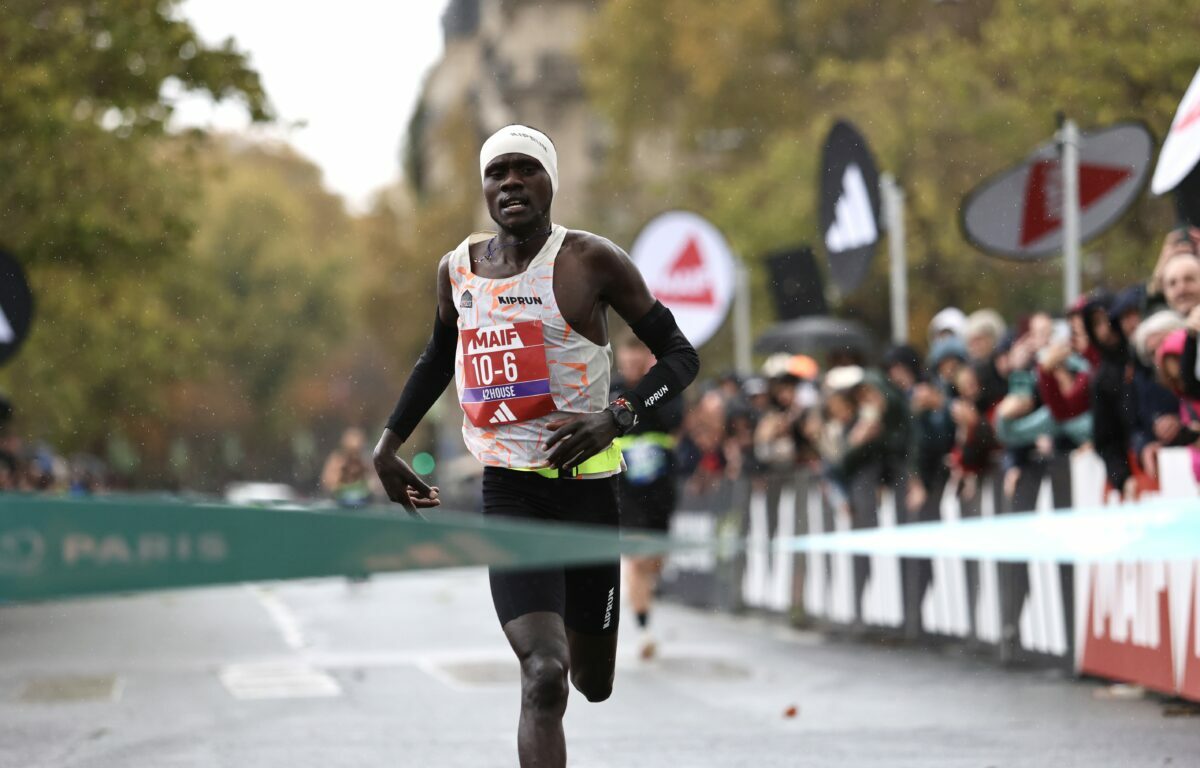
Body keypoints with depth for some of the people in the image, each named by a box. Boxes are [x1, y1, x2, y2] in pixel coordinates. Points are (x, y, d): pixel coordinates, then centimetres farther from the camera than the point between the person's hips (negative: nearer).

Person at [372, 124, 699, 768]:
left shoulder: (591, 261, -6)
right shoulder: (458, 268, 7)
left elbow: (680, 356, -4)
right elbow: (439, 356, 27)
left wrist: (617, 418, -21)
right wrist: (389, 443, 23)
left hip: (586, 488, -1)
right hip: (508, 492, 1)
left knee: (593, 685, 13)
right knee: (544, 675, -20)